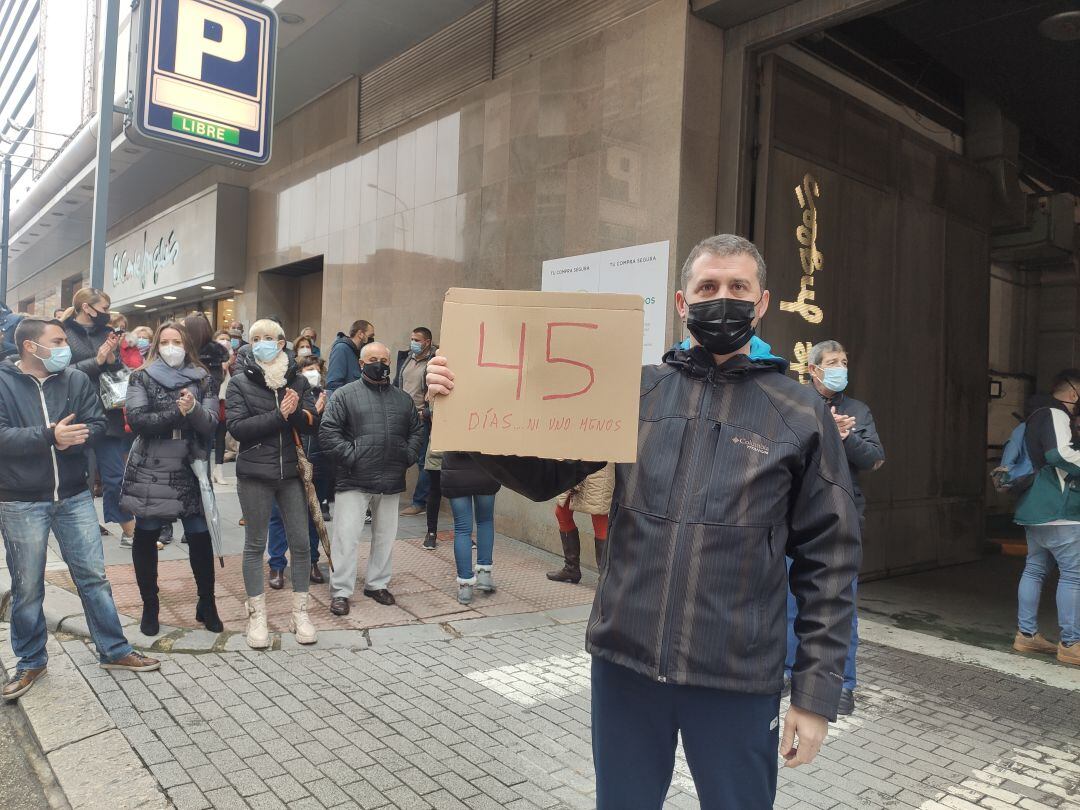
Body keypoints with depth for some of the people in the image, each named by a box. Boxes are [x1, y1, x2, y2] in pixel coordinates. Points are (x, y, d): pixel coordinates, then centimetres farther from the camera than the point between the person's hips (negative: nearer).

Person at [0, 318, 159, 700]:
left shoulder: (76, 380, 3)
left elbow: (96, 425, -2)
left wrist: (70, 439, -22)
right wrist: (49, 436, -26)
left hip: (74, 496, 3)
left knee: (93, 576, 9)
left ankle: (114, 651, 20)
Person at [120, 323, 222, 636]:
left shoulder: (204, 380, 4)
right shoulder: (142, 378, 1)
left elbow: (211, 425, -6)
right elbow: (136, 420, -12)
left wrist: (194, 408, -25)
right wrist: (176, 413, -20)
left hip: (190, 471, 1)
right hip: (150, 472, 0)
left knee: (200, 537, 1)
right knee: (145, 539, 8)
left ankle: (207, 604, 18)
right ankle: (149, 607, 24)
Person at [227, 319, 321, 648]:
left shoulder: (297, 380, 6)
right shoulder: (240, 383, -1)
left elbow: (312, 424, 0)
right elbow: (237, 427, -13)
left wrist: (296, 411, -20)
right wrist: (279, 416, -20)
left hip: (292, 472, 2)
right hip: (254, 474, -2)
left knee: (300, 543, 5)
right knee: (255, 545, 7)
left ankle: (299, 614, 17)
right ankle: (257, 616, 17)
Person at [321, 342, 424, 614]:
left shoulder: (403, 398, 12)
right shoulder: (346, 394, -2)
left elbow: (417, 431, 17)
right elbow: (327, 431, -8)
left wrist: (408, 457, 2)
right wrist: (349, 455, -15)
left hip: (391, 480, 4)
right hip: (354, 480, -4)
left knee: (385, 536, 14)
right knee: (346, 536, -2)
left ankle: (377, 584, 29)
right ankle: (341, 591, 9)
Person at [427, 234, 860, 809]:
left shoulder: (801, 415, -2)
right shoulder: (635, 392, 3)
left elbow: (828, 562, -1)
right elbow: (540, 473, 1)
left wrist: (817, 692, -3)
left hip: (738, 680, -1)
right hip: (624, 661, 2)